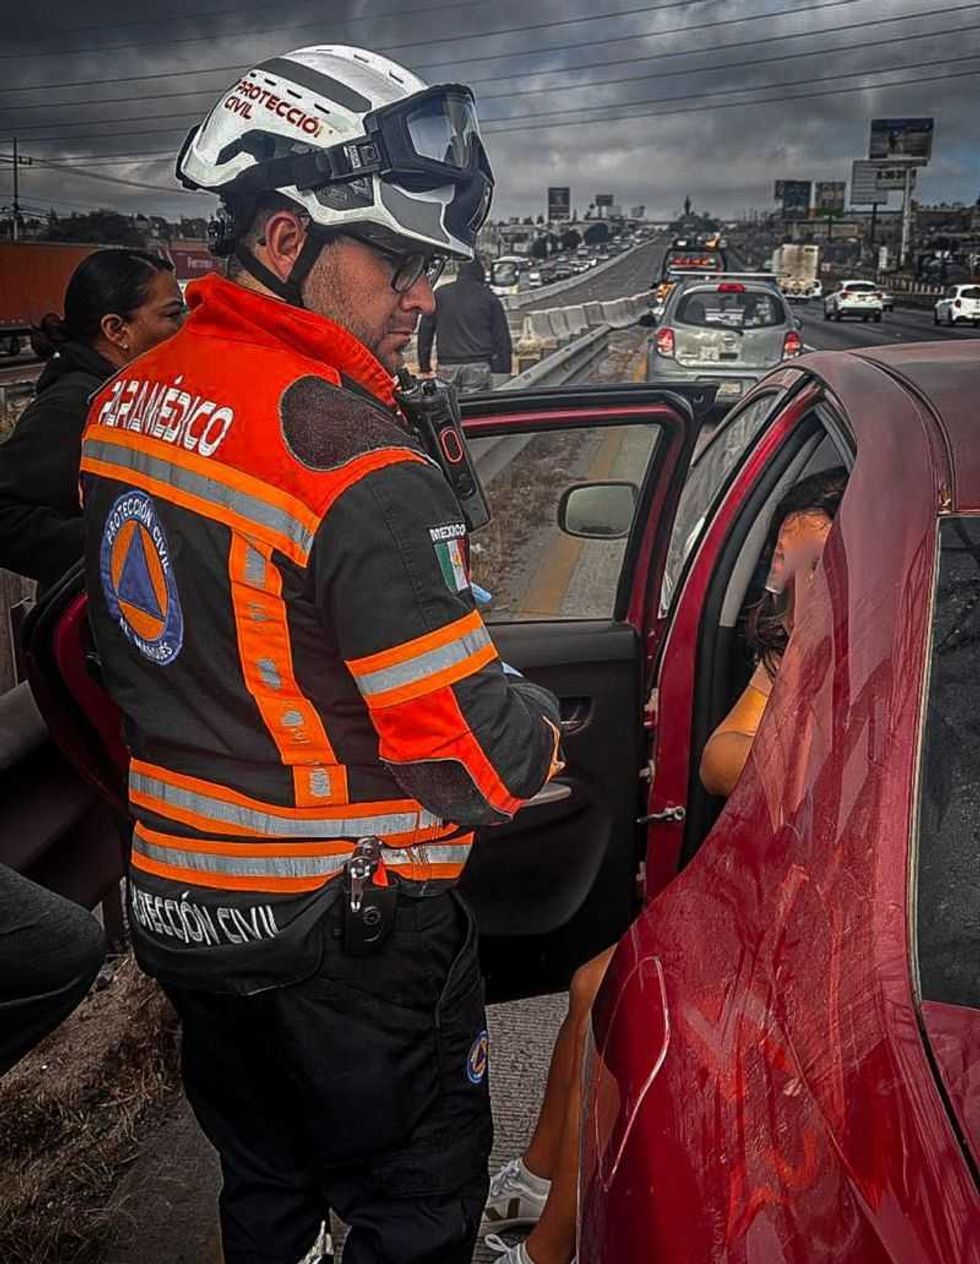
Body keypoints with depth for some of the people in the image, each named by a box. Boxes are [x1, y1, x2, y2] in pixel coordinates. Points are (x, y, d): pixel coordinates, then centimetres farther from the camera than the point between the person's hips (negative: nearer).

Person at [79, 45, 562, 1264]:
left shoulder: (125, 400, 0)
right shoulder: (353, 458, -27)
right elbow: (473, 752, -25)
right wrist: (545, 730, -4)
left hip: (174, 896, 8)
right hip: (344, 933, -7)